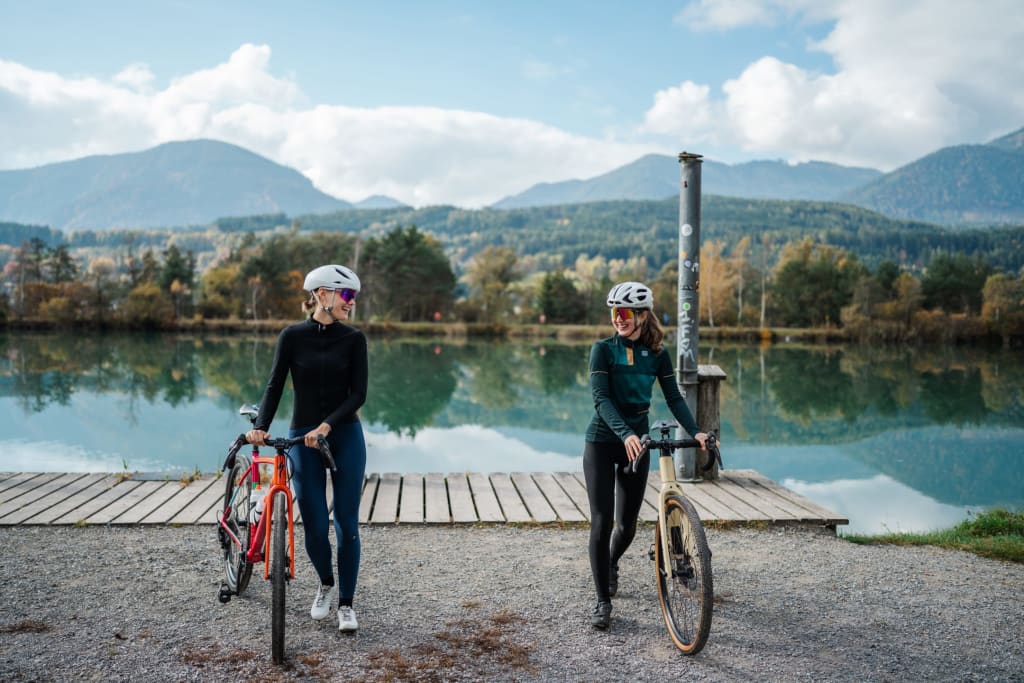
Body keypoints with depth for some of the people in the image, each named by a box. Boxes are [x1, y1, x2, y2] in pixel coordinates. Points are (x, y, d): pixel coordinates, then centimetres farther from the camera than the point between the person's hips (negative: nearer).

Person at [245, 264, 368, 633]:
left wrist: (327, 425, -20)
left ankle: (346, 602, 16)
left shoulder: (353, 339, -2)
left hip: (346, 438, 1)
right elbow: (275, 385, -3)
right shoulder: (292, 336, -2)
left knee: (347, 524, 0)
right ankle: (325, 584, 31)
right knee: (315, 526, 0)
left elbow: (358, 393, -7)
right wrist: (261, 426, -19)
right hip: (302, 439, 0)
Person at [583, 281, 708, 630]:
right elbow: (601, 398, -19)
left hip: (637, 441, 3)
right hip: (602, 441, -3)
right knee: (602, 522, -8)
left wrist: (695, 431, -19)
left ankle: (611, 564, 43)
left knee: (628, 523, 10)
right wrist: (625, 434, -34)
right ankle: (603, 601, 3)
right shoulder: (603, 349, -9)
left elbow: (673, 397, -2)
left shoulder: (657, 354, 0)